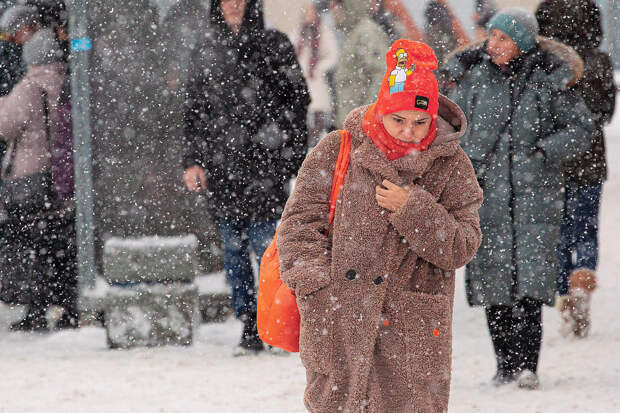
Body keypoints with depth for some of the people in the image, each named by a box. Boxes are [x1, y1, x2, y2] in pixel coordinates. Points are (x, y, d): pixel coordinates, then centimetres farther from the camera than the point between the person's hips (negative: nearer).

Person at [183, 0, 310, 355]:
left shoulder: (273, 45, 4)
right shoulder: (207, 50, 14)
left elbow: (297, 99, 3)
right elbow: (196, 109, 17)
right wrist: (194, 160, 9)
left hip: (263, 163, -4)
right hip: (221, 165, 4)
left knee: (265, 245, -10)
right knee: (234, 249, 3)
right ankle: (250, 329, 8)